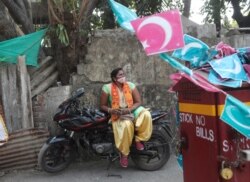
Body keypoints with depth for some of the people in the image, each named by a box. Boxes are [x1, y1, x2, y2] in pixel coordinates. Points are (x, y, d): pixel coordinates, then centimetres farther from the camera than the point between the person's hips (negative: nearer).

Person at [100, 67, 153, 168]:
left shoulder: (130, 85, 0)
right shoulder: (107, 88, -6)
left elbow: (138, 102, -1)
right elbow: (102, 106, -1)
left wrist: (129, 109, -20)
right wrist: (111, 110, -23)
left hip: (131, 111, 3)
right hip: (117, 115, -3)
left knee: (146, 114, -29)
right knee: (126, 125, -37)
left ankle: (138, 139, -7)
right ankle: (124, 153, -14)